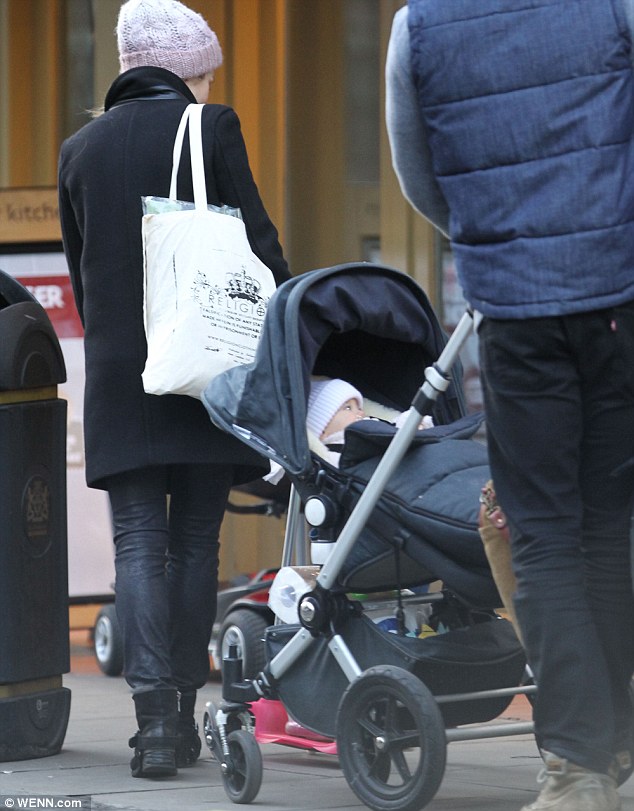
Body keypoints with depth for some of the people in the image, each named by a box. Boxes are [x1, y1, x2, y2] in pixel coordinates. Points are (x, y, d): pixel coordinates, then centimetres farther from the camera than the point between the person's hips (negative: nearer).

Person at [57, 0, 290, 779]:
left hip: (117, 366, 2)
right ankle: (184, 715, 7)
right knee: (195, 540, 6)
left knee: (139, 541, 0)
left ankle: (154, 713, -16)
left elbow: (79, 267, 15)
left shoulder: (81, 148, 10)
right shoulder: (211, 128, -1)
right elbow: (257, 242, -4)